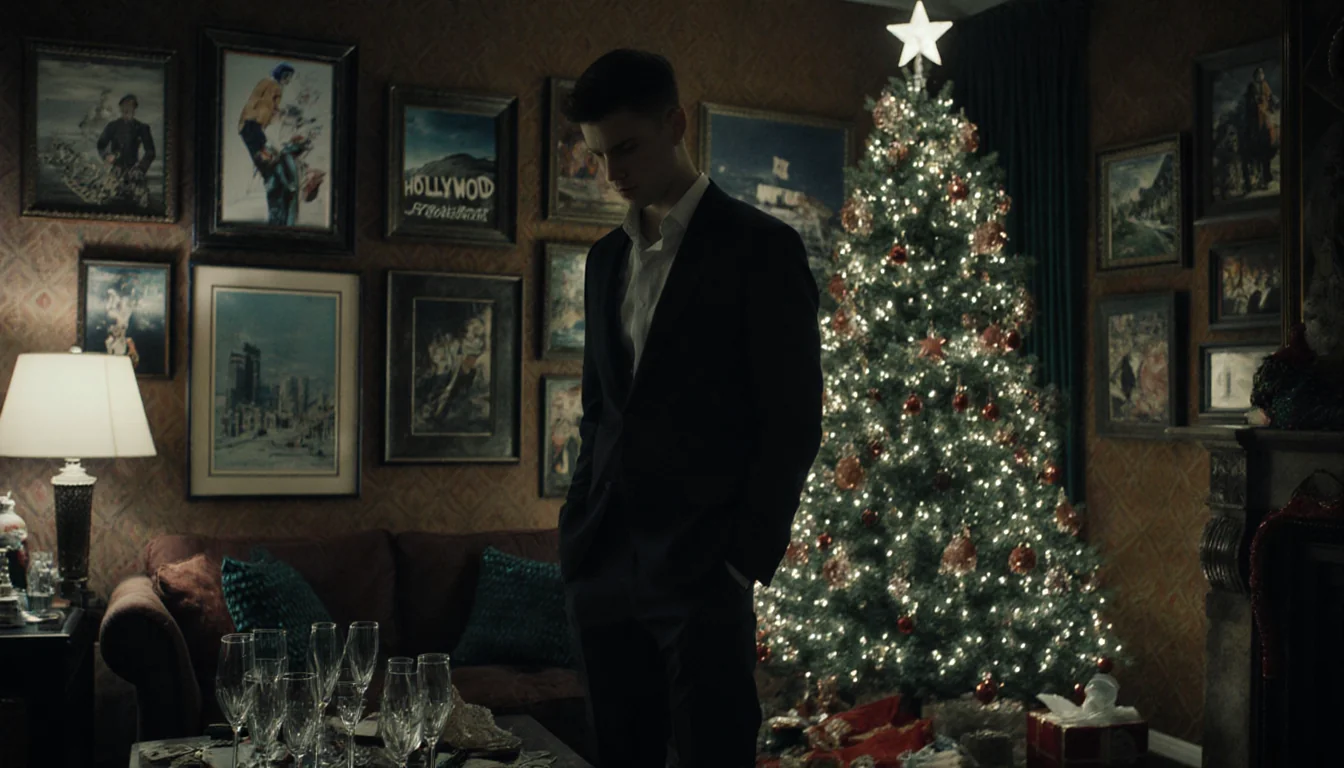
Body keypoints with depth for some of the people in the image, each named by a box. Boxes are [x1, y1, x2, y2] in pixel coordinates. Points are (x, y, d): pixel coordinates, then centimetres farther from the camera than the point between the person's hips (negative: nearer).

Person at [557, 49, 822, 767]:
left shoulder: (760, 246, -3)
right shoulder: (605, 257, 16)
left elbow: (794, 418, -6)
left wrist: (746, 557, -11)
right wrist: (579, 535, 11)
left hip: (699, 572, -5)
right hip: (603, 568, 6)